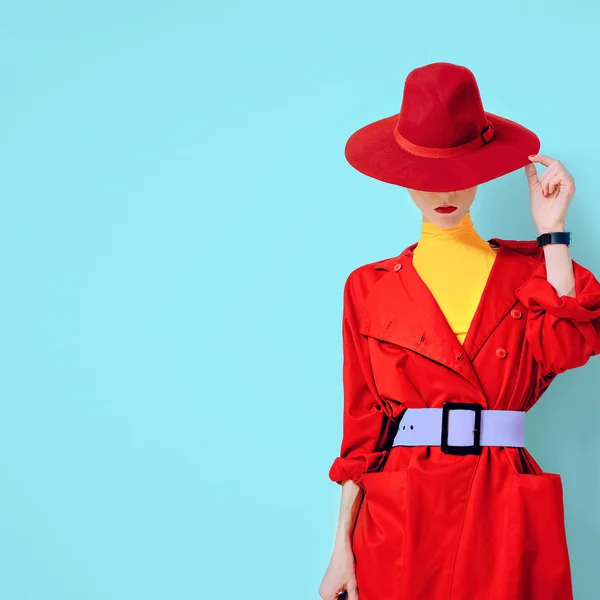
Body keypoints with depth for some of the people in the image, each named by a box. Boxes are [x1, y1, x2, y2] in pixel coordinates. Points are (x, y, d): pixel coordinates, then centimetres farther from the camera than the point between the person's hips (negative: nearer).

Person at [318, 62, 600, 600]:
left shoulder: (528, 270, 8)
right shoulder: (371, 287, 6)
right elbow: (362, 428, 5)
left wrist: (552, 231, -7)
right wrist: (342, 550, 1)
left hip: (504, 518, 0)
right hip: (400, 517, 0)